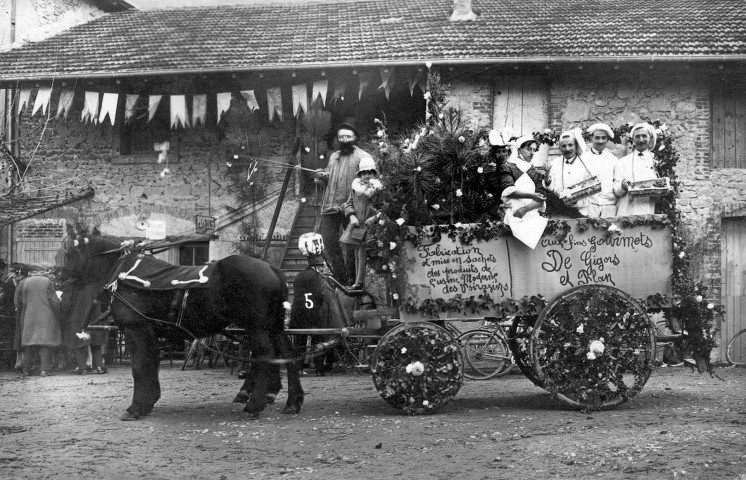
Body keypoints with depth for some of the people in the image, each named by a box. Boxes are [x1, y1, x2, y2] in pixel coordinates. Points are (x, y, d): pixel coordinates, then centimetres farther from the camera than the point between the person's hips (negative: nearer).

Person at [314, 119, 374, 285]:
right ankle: (340, 278, 17)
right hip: (330, 207, 7)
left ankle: (352, 280, 9)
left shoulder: (362, 157, -1)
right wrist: (322, 176, 7)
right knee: (329, 242, 5)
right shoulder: (333, 157, 22)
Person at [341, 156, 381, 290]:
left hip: (371, 225, -5)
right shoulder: (355, 186, 9)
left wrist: (376, 217, -16)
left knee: (363, 253, -11)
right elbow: (349, 203, 13)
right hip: (357, 224, 5)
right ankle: (358, 281, 17)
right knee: (357, 253, 9)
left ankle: (360, 282, -9)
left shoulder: (379, 187, -4)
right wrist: (352, 216, -5)